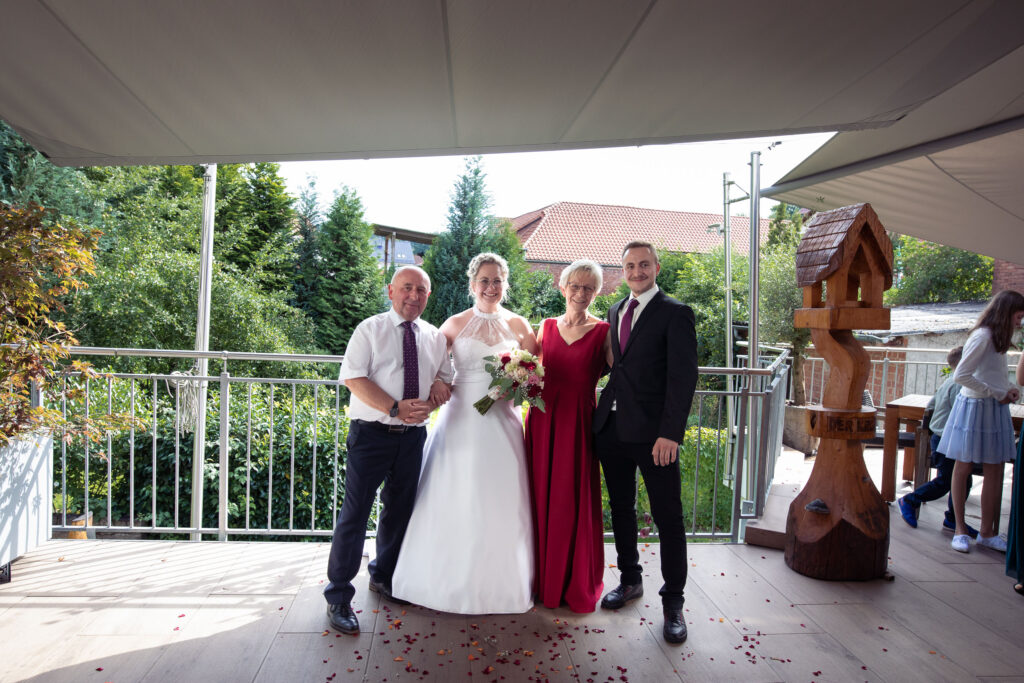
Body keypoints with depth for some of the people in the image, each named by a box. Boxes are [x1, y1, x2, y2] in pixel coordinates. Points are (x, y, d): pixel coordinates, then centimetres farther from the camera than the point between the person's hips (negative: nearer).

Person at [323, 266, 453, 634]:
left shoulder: (434, 337, 11)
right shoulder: (370, 330, -2)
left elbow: (446, 379, 16)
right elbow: (354, 378, -11)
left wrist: (440, 387, -10)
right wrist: (396, 408, -21)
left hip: (412, 437, 5)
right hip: (371, 434, -4)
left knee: (400, 510, 16)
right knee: (355, 512, -3)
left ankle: (384, 577, 38)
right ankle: (339, 597, 11)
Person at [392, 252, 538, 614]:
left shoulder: (518, 325, 6)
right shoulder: (455, 324, 2)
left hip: (503, 421, 1)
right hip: (461, 419, -1)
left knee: (500, 500, 5)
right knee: (456, 500, 4)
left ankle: (501, 581, 23)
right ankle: (452, 579, 22)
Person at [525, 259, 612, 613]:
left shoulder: (602, 332, 0)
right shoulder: (547, 326, 10)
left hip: (578, 424, -3)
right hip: (542, 421, 3)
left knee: (575, 501, 4)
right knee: (542, 498, 9)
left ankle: (577, 584, 24)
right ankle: (543, 577, 27)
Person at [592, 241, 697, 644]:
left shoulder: (674, 314, -5)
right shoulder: (615, 311, 15)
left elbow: (683, 377, -12)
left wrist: (670, 433, -19)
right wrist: (601, 410, 6)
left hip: (652, 431, -6)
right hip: (611, 426, 6)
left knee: (667, 516, 3)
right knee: (621, 507, 16)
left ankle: (673, 602, 18)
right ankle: (630, 580, 34)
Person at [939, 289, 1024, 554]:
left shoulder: (998, 337, 13)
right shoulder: (982, 336, -14)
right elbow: (961, 375, -21)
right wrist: (997, 393, -15)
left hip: (994, 410, 8)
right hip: (975, 408, -8)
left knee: (994, 472, 8)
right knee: (963, 468, 3)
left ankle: (987, 532, 16)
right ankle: (960, 529, 13)